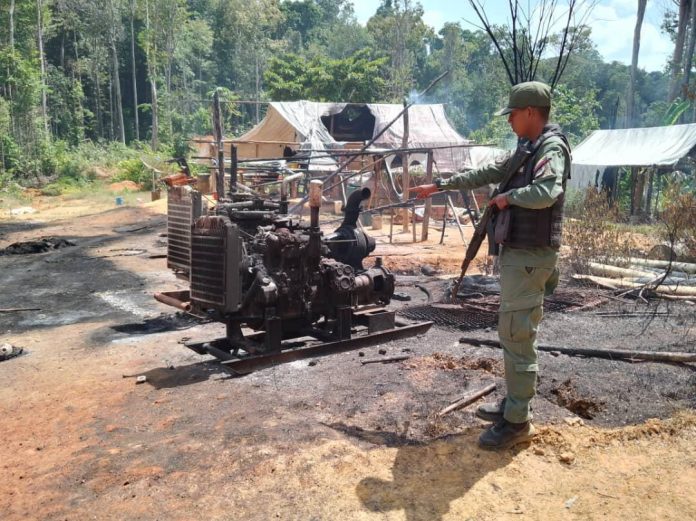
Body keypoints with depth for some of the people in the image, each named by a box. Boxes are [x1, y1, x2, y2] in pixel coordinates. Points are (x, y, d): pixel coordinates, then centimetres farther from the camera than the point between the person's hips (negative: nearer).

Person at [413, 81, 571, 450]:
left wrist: (508, 196, -16)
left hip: (530, 256, -10)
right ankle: (513, 403, 28)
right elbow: (486, 174, 23)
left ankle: (518, 421, 4)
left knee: (517, 335, -6)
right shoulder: (527, 149, 16)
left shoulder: (551, 147, -14)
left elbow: (546, 192, -33)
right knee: (512, 332, 16)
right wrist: (439, 186, 22)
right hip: (516, 252, 10)